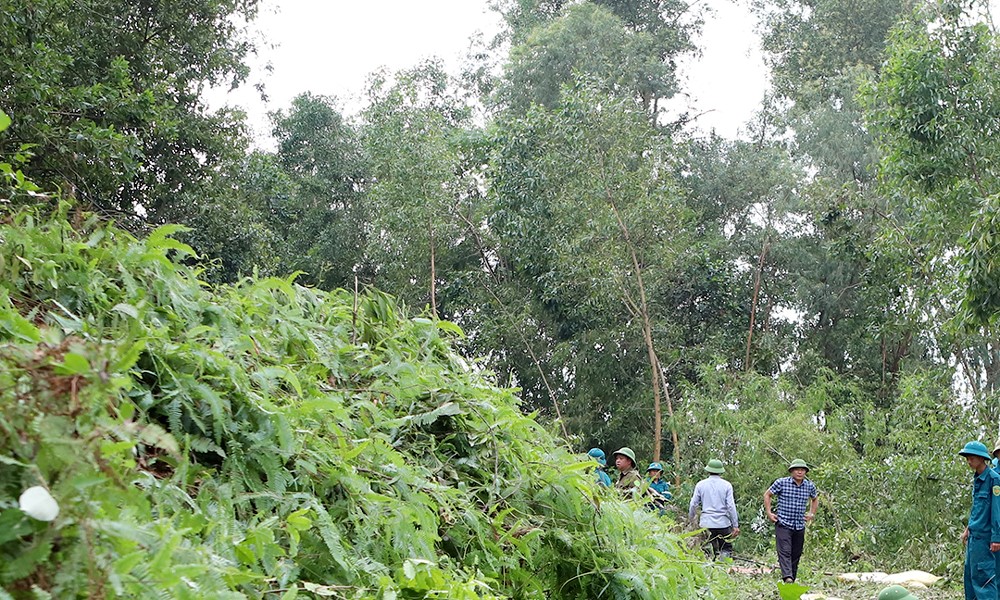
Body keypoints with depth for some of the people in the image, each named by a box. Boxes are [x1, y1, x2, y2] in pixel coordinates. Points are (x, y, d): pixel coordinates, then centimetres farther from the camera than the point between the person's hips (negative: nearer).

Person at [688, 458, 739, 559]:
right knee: (726, 548, 8)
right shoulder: (727, 485, -2)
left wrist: (690, 519, 23)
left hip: (706, 523, 1)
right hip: (723, 523, -1)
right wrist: (735, 525, 1)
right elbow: (731, 506, -4)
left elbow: (693, 504, 6)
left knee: (708, 551, 7)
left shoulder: (700, 484, 2)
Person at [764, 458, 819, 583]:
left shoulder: (810, 486, 7)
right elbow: (767, 495, 7)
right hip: (783, 524, -4)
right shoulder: (781, 482, -5)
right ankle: (787, 577, -30)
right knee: (784, 551, -18)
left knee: (796, 554, 7)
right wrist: (769, 513, 1)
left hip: (800, 526, 4)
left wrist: (812, 514, 18)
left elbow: (815, 499, 29)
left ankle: (792, 578, 15)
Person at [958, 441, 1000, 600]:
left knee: (982, 575, -10)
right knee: (970, 573, 13)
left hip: (984, 536, -9)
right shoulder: (977, 479, 13)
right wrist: (968, 529, 22)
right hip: (974, 535, 9)